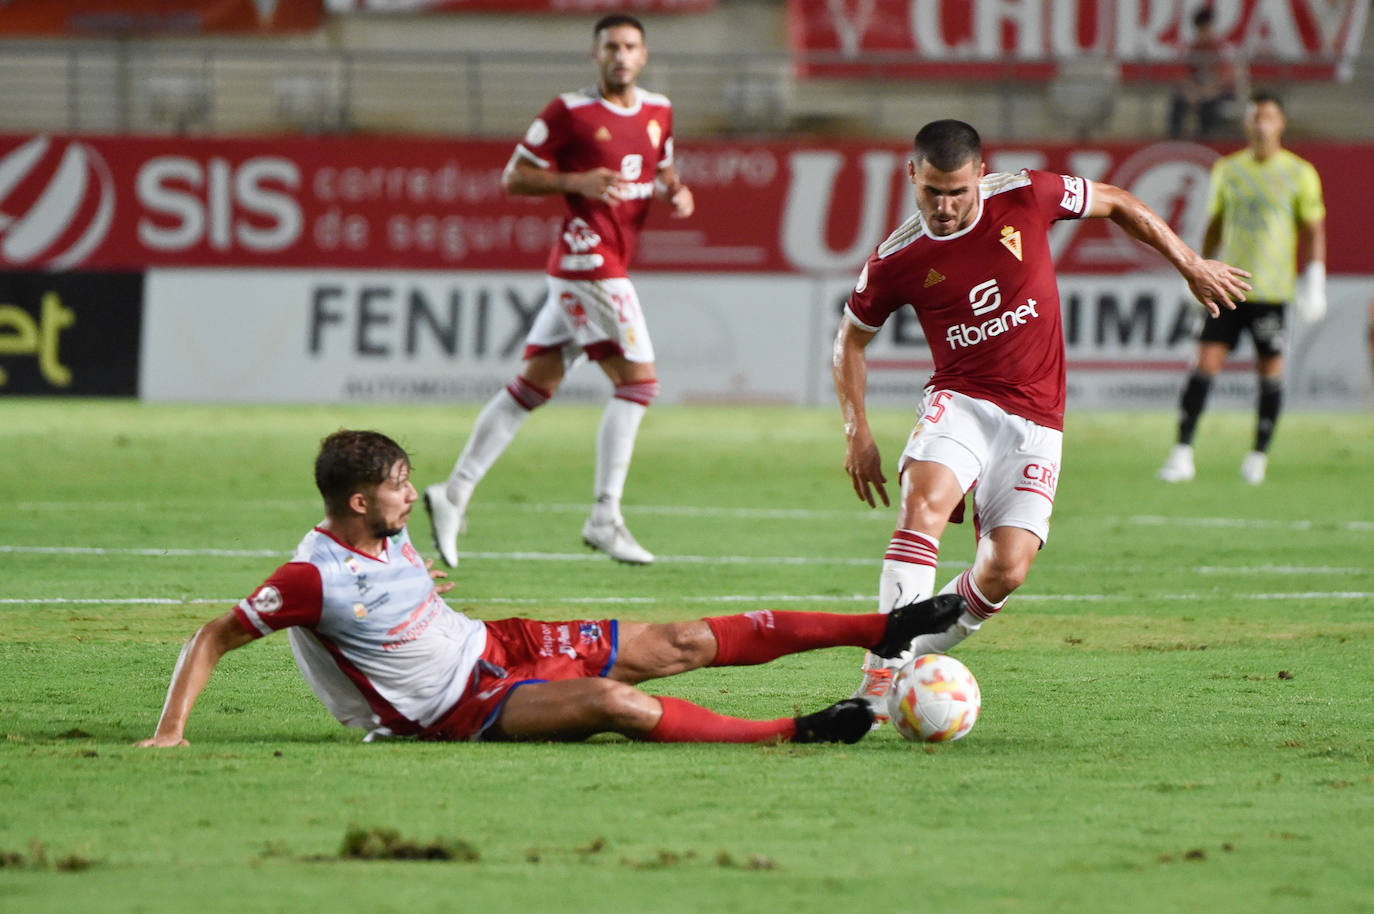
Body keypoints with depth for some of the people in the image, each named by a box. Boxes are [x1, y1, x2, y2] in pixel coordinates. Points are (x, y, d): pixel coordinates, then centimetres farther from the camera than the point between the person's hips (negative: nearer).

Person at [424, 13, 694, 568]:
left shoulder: (658, 112, 13)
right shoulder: (570, 112, -7)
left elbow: (660, 170, 29)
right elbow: (514, 178, -4)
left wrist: (675, 192, 6)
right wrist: (577, 182, -19)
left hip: (610, 263, 8)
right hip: (587, 257, -8)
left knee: (535, 383, 9)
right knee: (638, 380, -12)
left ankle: (454, 494, 11)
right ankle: (605, 518, -10)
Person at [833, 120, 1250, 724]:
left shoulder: (1026, 198, -7)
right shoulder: (896, 261, -5)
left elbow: (1117, 204, 11)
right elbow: (851, 340, 11)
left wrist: (1191, 265, 16)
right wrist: (857, 432, 1)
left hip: (1035, 421, 1)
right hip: (960, 402, -1)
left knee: (1006, 570, -14)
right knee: (924, 501, -32)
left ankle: (917, 653, 11)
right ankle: (882, 675, -35)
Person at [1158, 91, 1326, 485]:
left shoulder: (1299, 174, 1)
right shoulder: (1227, 170, 10)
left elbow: (1314, 231, 3)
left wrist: (1313, 283, -5)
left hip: (1271, 289, -2)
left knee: (1270, 367, 1)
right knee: (1205, 361, -7)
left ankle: (1259, 455, 14)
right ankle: (1182, 454, -7)